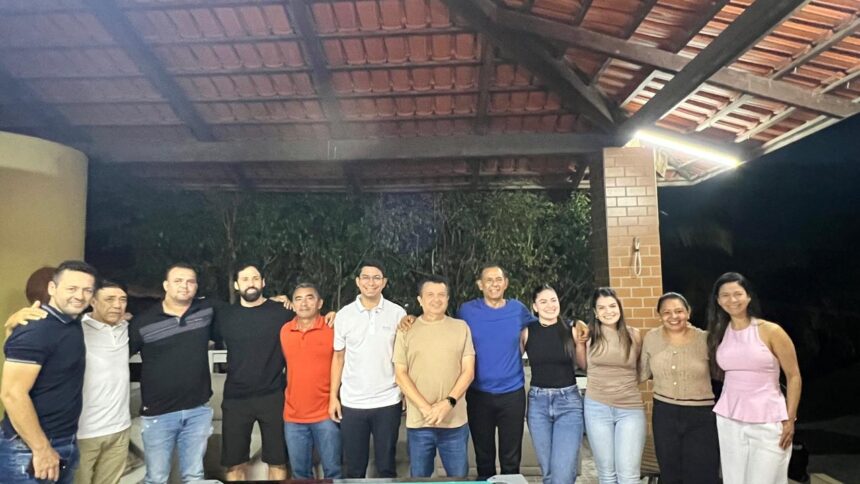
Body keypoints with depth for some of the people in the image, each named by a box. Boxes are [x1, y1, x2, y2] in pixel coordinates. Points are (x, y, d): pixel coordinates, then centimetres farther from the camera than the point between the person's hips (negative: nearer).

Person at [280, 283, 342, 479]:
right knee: (300, 472, 16)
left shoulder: (332, 329, -8)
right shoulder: (284, 331, 3)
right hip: (293, 415, 4)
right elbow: (287, 363, 15)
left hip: (325, 414, -3)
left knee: (332, 471, 7)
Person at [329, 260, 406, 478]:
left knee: (386, 466, 12)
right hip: (352, 403, 1)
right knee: (354, 468, 13)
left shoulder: (398, 313, -3)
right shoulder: (344, 315, 0)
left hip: (388, 402, -1)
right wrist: (333, 396, 2)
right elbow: (338, 357, 6)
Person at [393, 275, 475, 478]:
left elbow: (468, 371, -1)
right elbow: (400, 374, -2)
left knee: (459, 477, 12)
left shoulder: (461, 327, 3)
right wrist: (425, 408, -12)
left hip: (455, 421, 0)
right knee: (419, 478, 14)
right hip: (418, 422, 0)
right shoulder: (406, 330, 1)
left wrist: (449, 402, -14)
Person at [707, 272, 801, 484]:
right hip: (728, 421, 4)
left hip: (768, 422, -4)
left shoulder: (771, 331, -7)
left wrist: (790, 419, -6)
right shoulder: (718, 334, 5)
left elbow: (793, 376, -3)